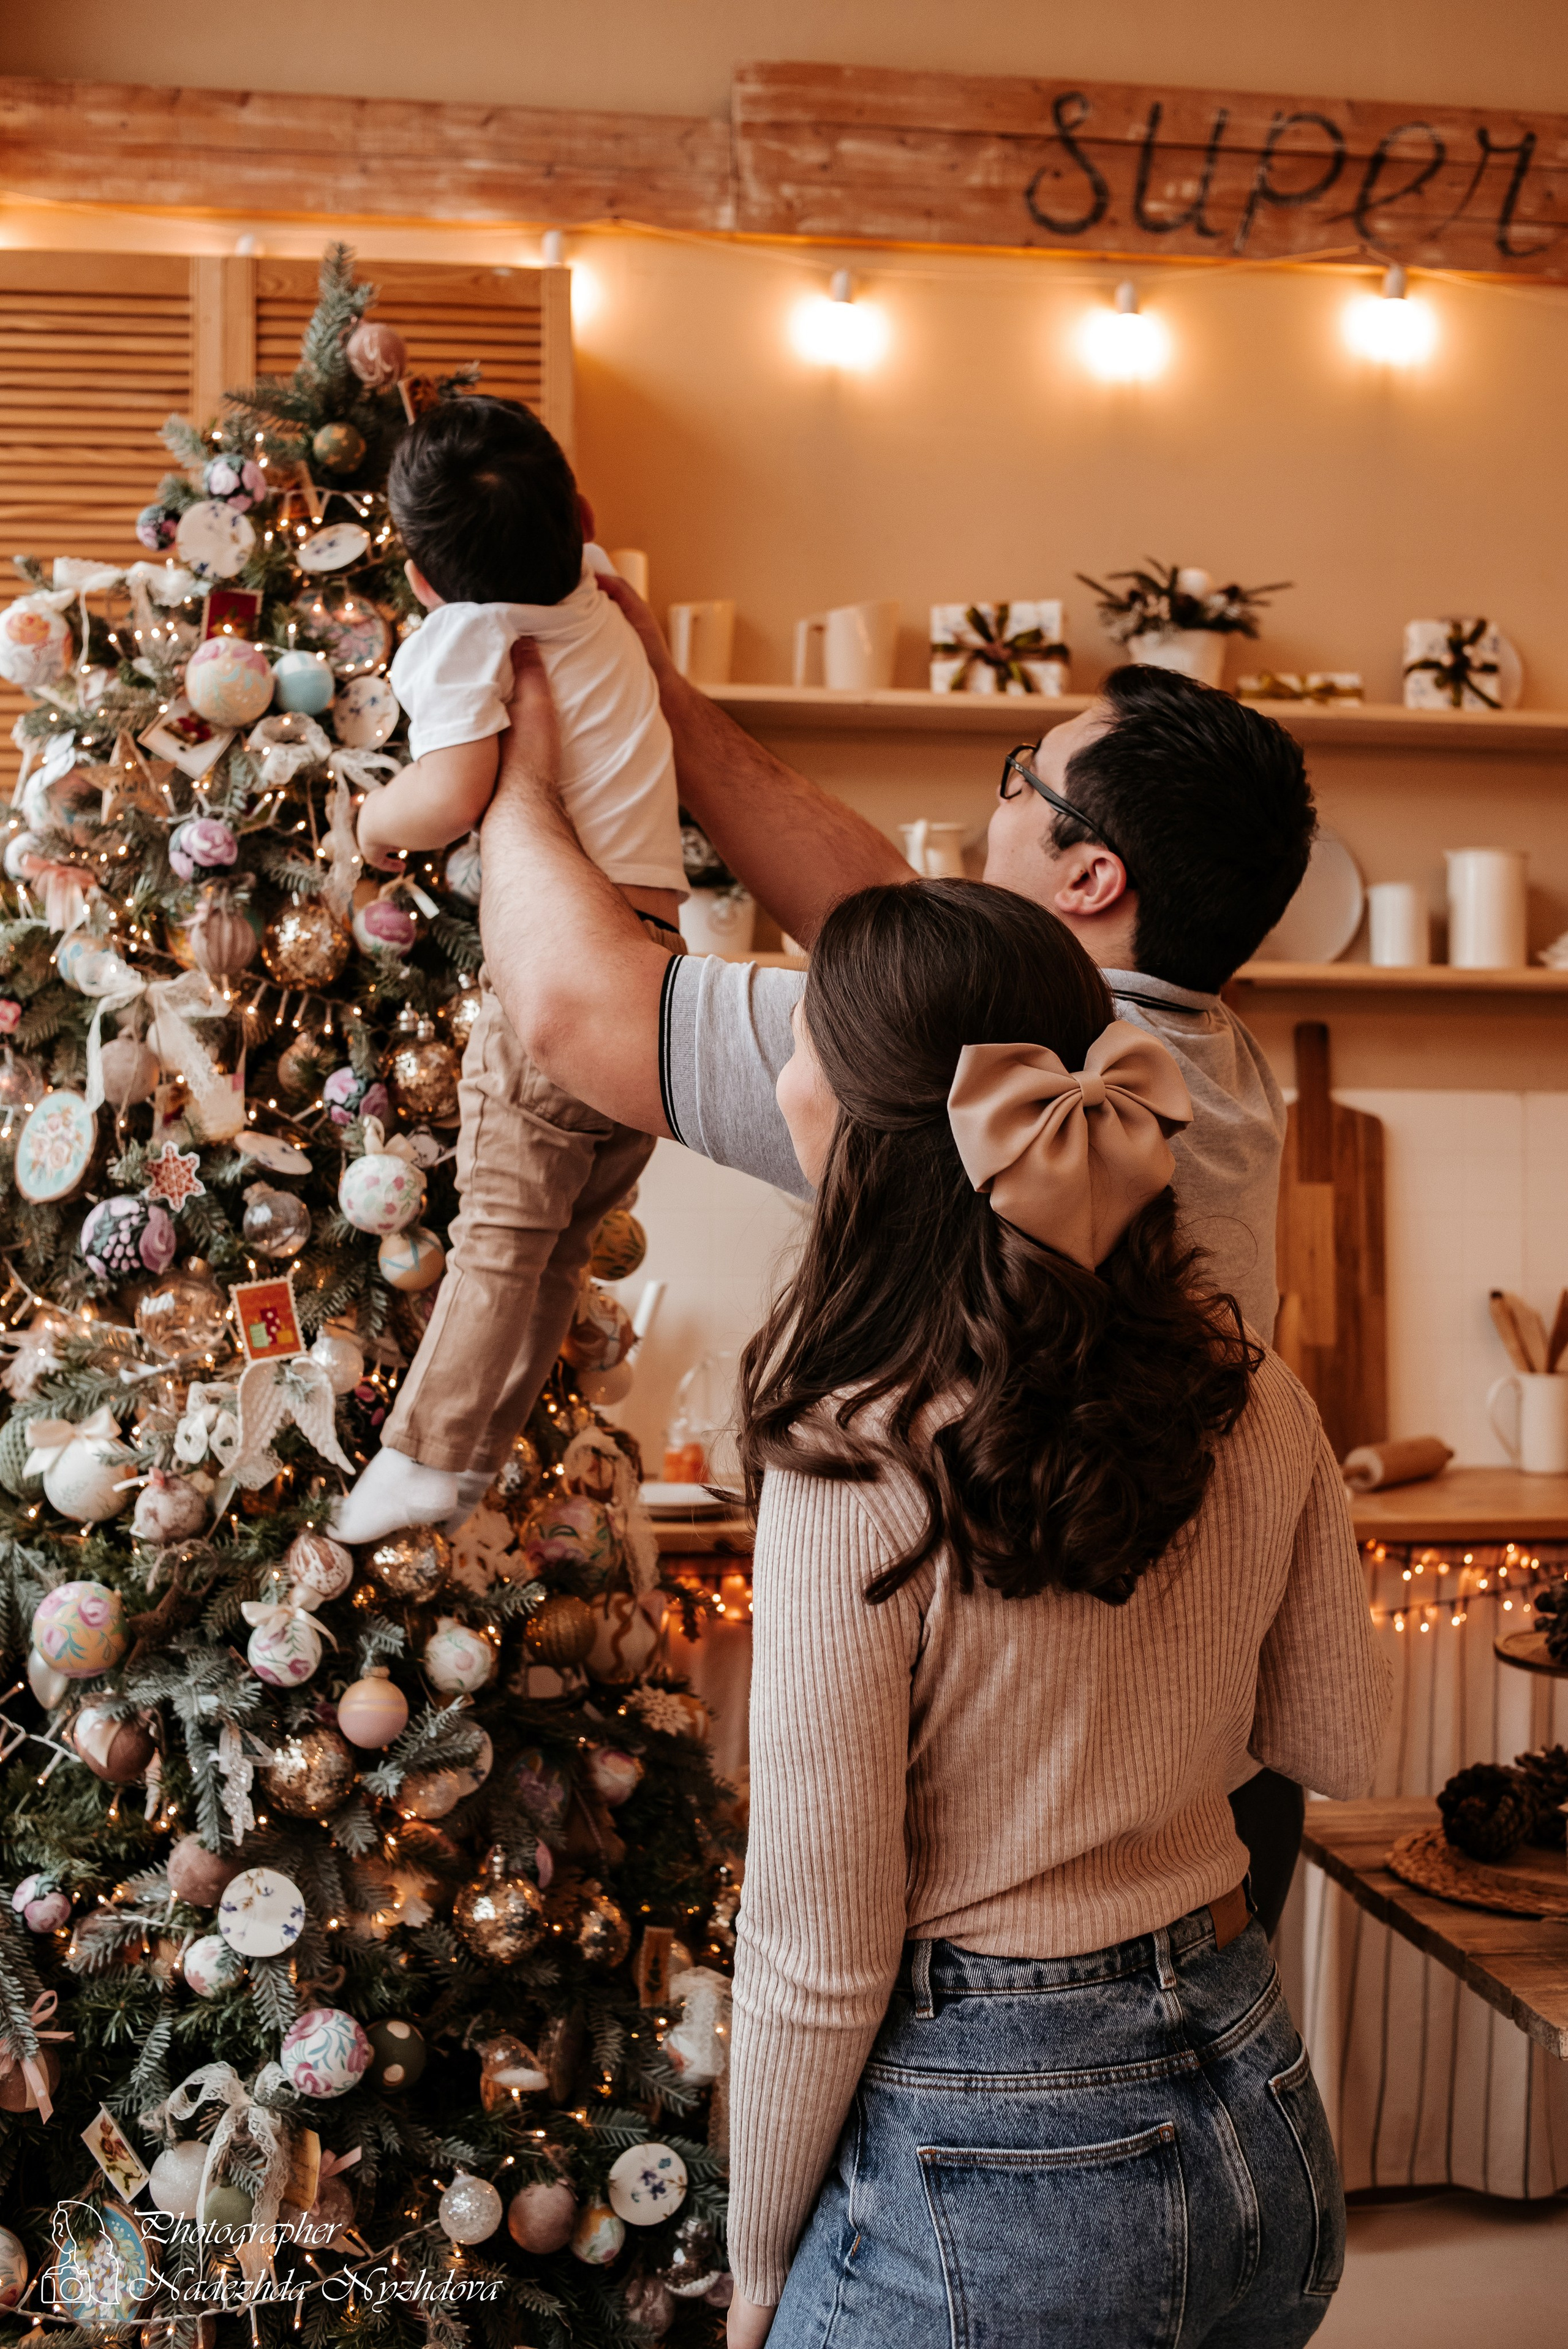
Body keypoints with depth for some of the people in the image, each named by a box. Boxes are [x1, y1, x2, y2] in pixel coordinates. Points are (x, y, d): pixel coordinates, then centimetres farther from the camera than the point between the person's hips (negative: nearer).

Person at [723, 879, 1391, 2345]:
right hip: (1260, 2120, 6)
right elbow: (1336, 1745, 9)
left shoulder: (859, 1468, -23)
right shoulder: (1256, 1405, -6)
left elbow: (819, 1960, -16)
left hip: (994, 2171, -6)